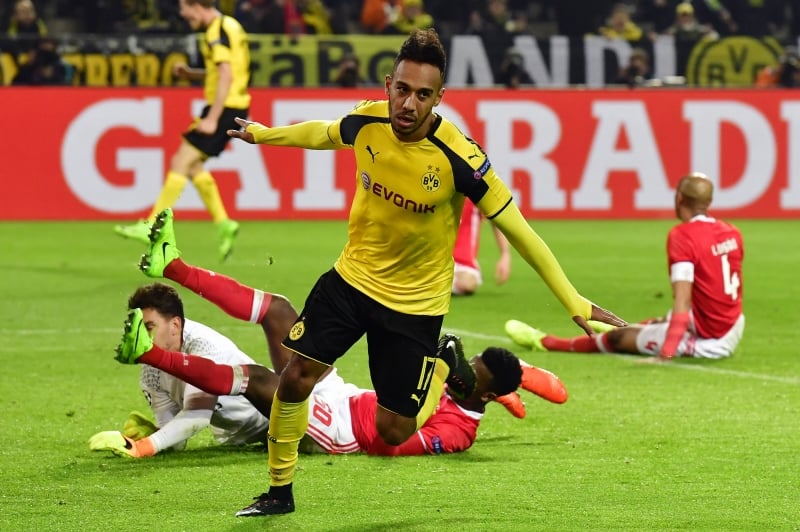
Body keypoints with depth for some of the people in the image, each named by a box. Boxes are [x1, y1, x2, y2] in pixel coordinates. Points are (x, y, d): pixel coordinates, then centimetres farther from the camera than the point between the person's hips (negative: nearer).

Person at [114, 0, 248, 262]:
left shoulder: (217, 31, -15)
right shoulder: (229, 26, 15)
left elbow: (226, 75, -22)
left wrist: (212, 119, -23)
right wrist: (190, 73, 13)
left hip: (224, 106, -10)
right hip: (235, 107, 10)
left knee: (181, 161, -8)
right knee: (192, 164, 15)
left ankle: (152, 227, -7)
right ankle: (223, 224, 11)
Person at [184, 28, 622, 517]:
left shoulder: (459, 158, -28)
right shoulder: (366, 121, -14)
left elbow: (517, 229, -20)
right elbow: (323, 133, 11)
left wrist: (574, 302, -20)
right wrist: (262, 133, 28)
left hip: (415, 301, -3)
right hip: (352, 276, 4)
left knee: (394, 430, 1)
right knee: (295, 379, -5)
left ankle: (446, 366, 33)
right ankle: (280, 491, 17)